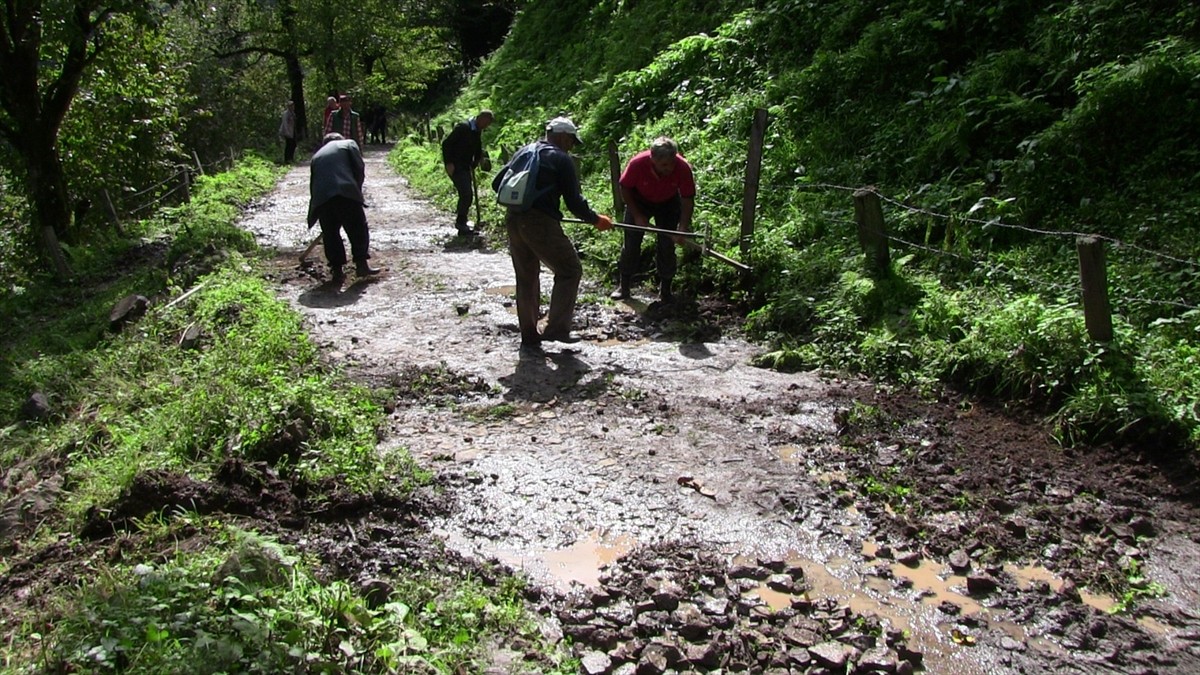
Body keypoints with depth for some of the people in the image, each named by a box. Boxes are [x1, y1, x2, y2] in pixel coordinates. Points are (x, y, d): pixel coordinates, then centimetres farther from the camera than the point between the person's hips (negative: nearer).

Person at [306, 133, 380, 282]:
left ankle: (337, 269, 11)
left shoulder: (316, 156, 29)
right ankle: (361, 264, 8)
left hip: (322, 198, 3)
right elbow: (359, 169, 5)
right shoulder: (349, 144, 20)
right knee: (358, 229, 9)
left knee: (331, 233, 12)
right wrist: (356, 191, 16)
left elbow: (313, 184, 27)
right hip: (345, 193, -3)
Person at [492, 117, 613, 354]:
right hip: (540, 223, -7)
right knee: (569, 271, 8)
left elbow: (497, 183, 18)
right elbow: (574, 201, -5)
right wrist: (596, 220, 9)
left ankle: (529, 338, 20)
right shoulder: (561, 159, -2)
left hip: (513, 220, 7)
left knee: (526, 279, 16)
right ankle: (557, 328, 4)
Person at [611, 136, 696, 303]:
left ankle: (665, 289, 10)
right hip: (639, 201, 0)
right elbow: (625, 189, -17)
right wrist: (637, 216, -19)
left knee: (667, 245, -2)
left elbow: (688, 199, -22)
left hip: (668, 203, 0)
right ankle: (623, 286, 13)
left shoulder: (683, 168, -34)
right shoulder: (637, 163, -35)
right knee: (631, 243, 0)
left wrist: (683, 227, -32)